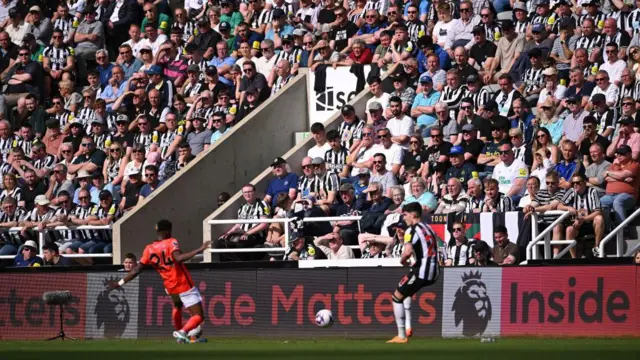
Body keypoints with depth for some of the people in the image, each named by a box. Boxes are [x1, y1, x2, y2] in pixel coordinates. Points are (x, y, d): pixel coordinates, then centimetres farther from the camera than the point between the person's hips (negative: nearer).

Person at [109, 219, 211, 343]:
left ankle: (178, 332, 42)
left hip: (170, 288, 6)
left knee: (177, 306, 39)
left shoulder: (149, 249, 1)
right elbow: (178, 258, -33)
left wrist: (120, 283, 9)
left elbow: (137, 270, 1)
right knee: (198, 316, -4)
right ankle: (183, 332, -27)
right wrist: (199, 250, -34)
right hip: (185, 286, -6)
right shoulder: (171, 242, -14)